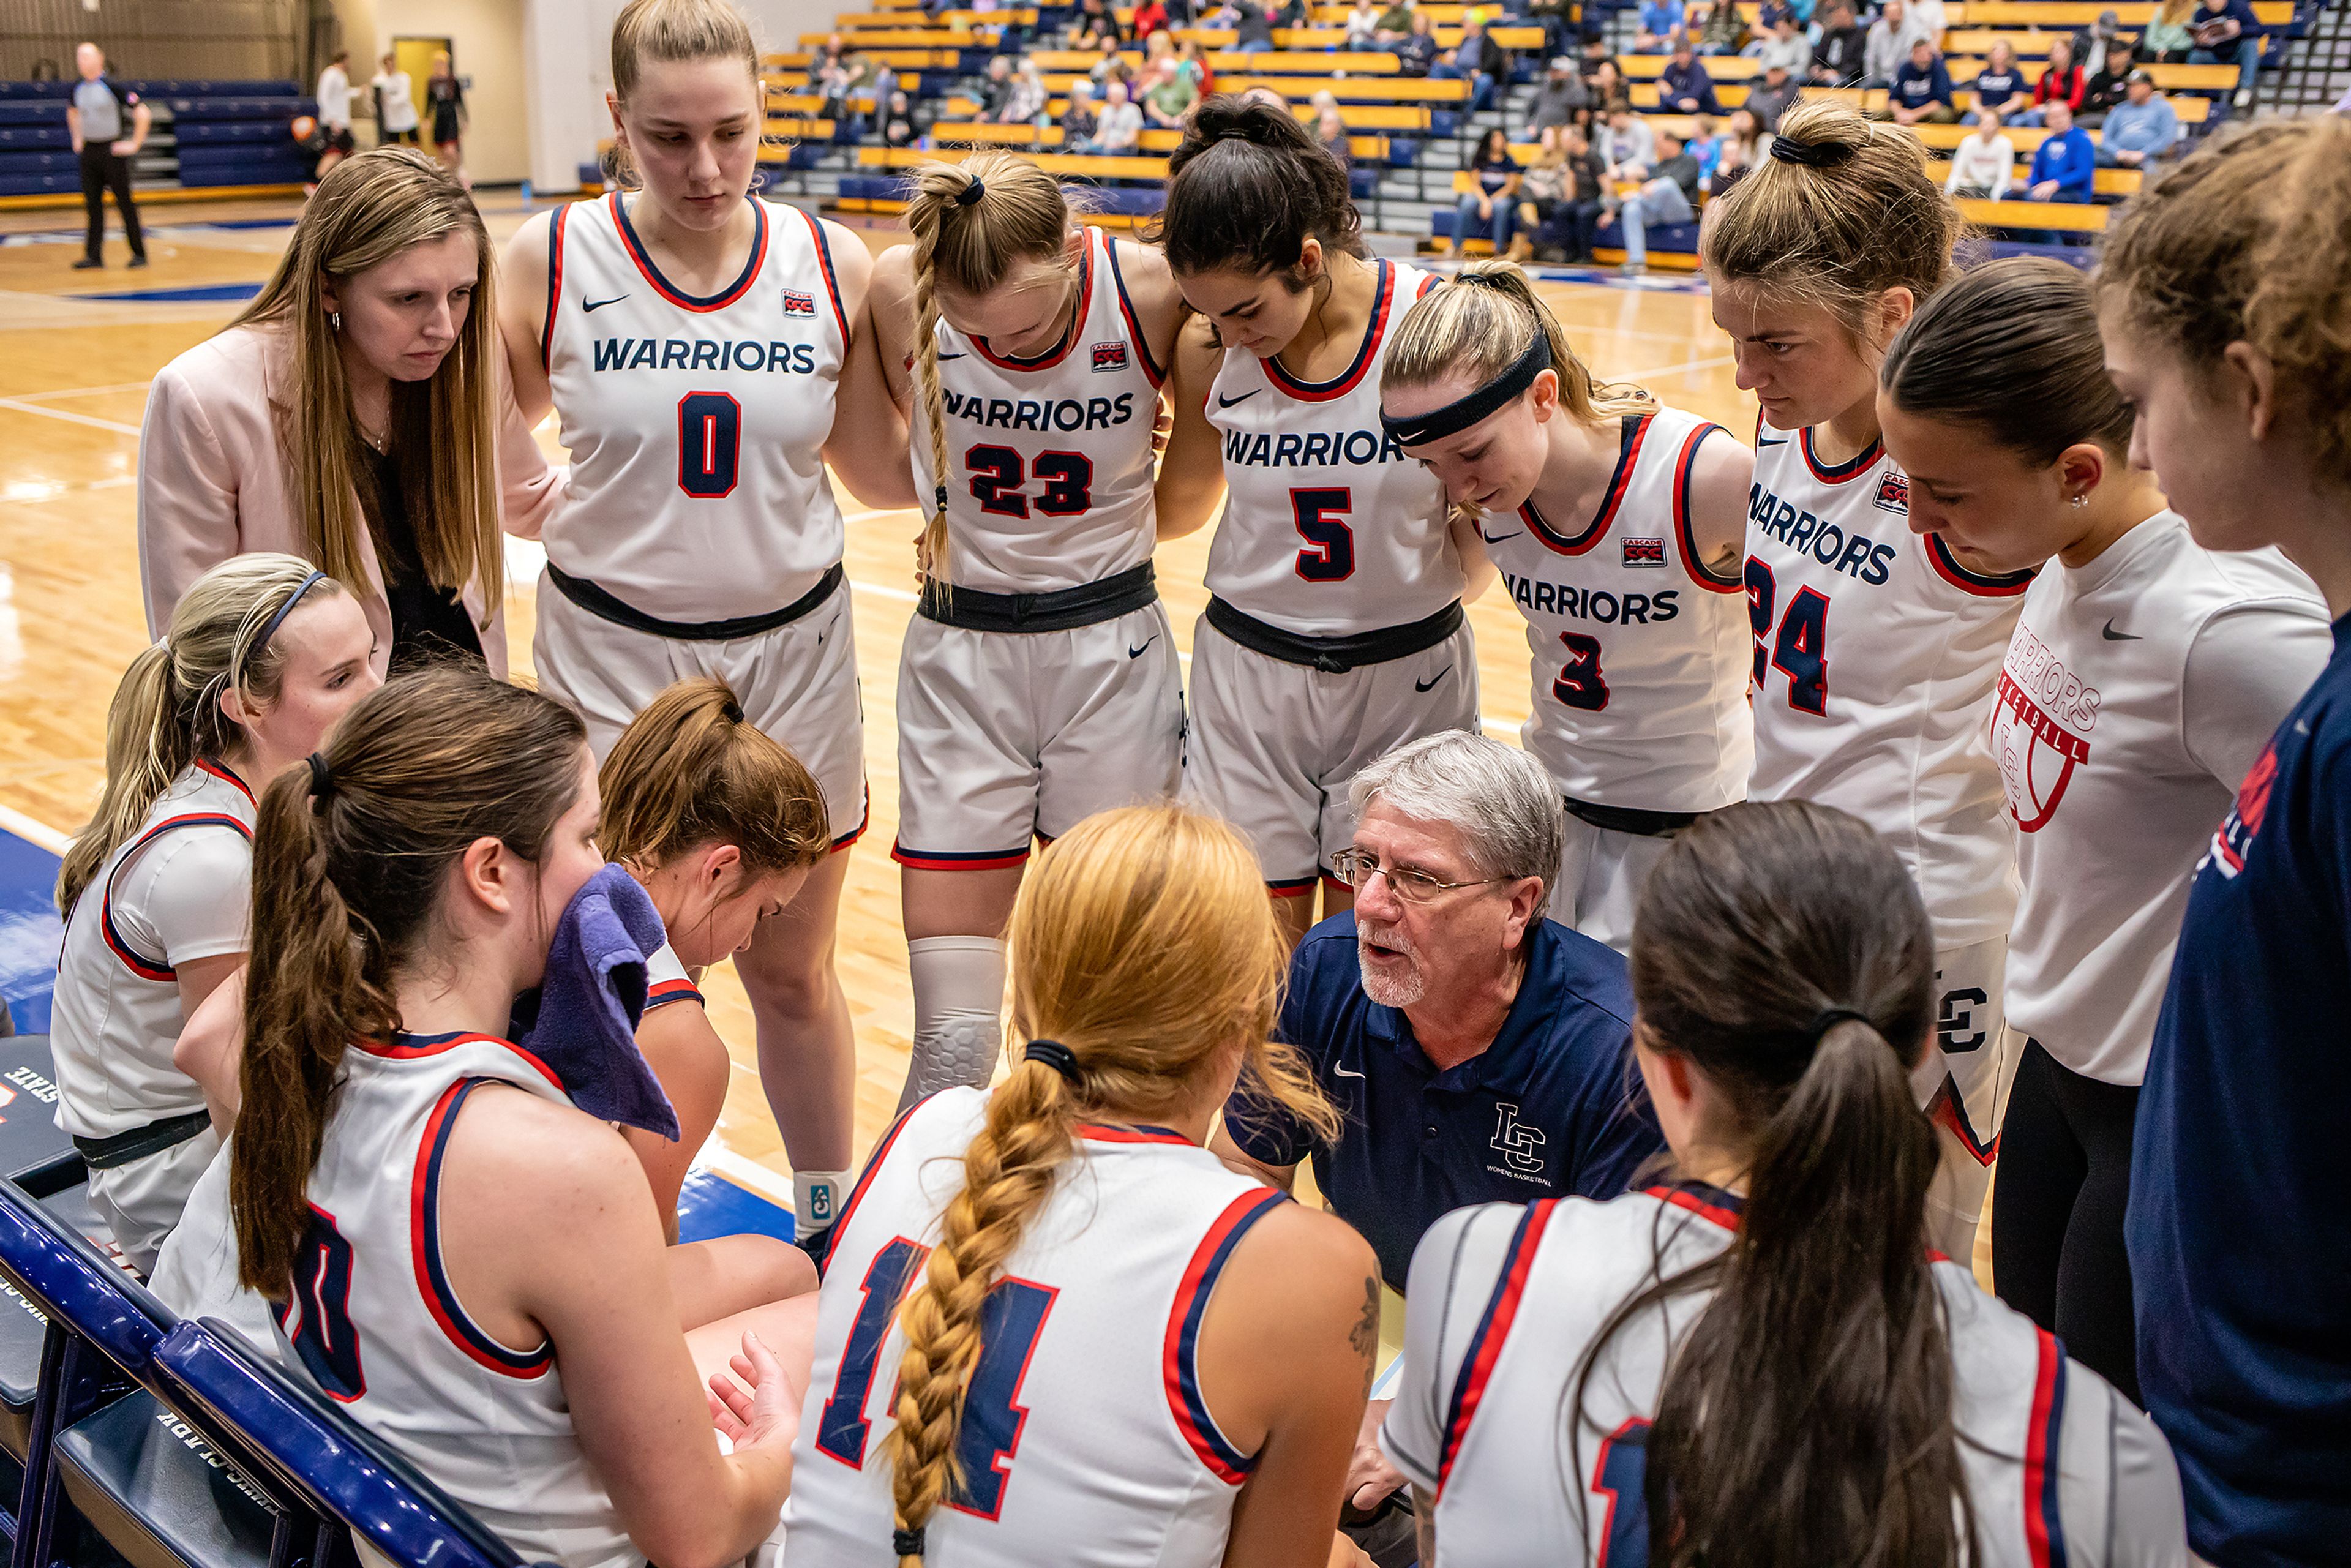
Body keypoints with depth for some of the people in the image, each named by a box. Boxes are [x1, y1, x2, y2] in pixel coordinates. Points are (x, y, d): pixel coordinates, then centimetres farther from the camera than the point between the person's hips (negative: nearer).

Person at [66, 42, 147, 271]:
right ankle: (94, 256, 2)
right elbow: (72, 112, 30)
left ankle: (139, 254, 8)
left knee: (125, 204, 0)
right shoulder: (78, 89, 7)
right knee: (93, 204, 2)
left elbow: (143, 114, -14)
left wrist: (135, 144, -13)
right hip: (88, 152, 6)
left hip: (112, 151, -6)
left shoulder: (112, 87, -12)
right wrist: (77, 140, 20)